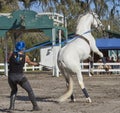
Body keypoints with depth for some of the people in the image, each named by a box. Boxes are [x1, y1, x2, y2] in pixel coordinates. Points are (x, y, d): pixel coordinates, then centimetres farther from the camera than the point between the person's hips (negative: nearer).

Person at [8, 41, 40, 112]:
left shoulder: (12, 54, -4)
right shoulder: (25, 57, -4)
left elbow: (8, 61, 15)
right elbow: (30, 63, 17)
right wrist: (36, 64, 37)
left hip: (11, 76, 2)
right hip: (20, 77, -2)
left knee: (14, 90, 28)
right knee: (30, 91, 14)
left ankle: (12, 106, 16)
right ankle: (35, 106, 13)